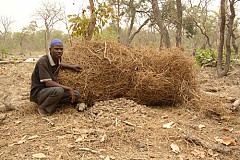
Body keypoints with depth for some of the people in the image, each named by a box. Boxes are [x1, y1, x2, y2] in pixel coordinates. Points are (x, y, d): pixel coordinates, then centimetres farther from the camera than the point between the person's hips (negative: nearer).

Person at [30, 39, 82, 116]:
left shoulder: (57, 59, 4)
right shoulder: (43, 62, -21)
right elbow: (48, 83, -27)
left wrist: (72, 67, 17)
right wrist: (68, 88, -27)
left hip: (52, 90, 8)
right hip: (38, 93, -8)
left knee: (76, 95, -4)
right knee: (58, 91, -37)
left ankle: (52, 105, 0)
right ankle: (42, 108, -13)